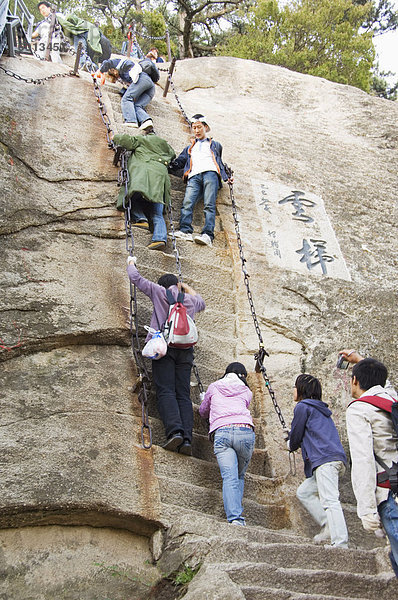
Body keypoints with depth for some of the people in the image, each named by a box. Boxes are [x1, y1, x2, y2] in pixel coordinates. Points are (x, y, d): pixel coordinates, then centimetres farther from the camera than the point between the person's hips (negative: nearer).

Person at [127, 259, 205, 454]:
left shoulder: (159, 292, 12)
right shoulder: (190, 300, 23)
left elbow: (136, 278, 20)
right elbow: (201, 303, 48)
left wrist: (131, 263, 40)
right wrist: (186, 287, 57)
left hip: (165, 345, -3)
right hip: (185, 350, 3)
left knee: (165, 391, -12)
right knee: (183, 395, -3)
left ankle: (174, 431, -31)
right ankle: (187, 439, -17)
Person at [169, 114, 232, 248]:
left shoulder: (215, 145, 33)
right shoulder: (189, 148, 38)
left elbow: (220, 163, 27)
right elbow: (179, 162, 26)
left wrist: (226, 177, 11)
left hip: (210, 173, -2)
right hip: (194, 176, 2)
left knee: (209, 205, -23)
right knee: (187, 203, -24)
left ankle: (208, 235, -39)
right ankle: (185, 231, -40)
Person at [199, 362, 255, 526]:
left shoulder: (214, 387, 24)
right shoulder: (247, 392, 24)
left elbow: (203, 411, 35)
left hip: (221, 432, -1)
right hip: (245, 431, 1)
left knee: (229, 477, -9)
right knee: (240, 476, 16)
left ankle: (234, 517, -25)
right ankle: (237, 515, 4)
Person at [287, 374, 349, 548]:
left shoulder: (303, 406, 1)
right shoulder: (321, 409, 27)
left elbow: (296, 436, 3)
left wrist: (291, 445, 24)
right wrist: (295, 444, 32)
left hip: (325, 459, -10)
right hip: (335, 458, 10)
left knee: (329, 500, -16)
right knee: (304, 492, 16)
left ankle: (340, 543, -24)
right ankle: (328, 527, 8)